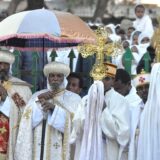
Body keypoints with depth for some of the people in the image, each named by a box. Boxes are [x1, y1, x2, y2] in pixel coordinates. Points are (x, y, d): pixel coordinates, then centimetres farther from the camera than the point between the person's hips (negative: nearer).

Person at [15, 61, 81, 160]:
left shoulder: (74, 98, 4)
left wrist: (54, 107, -18)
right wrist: (38, 100, -10)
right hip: (39, 149, 2)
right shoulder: (37, 96, 12)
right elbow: (27, 121, 1)